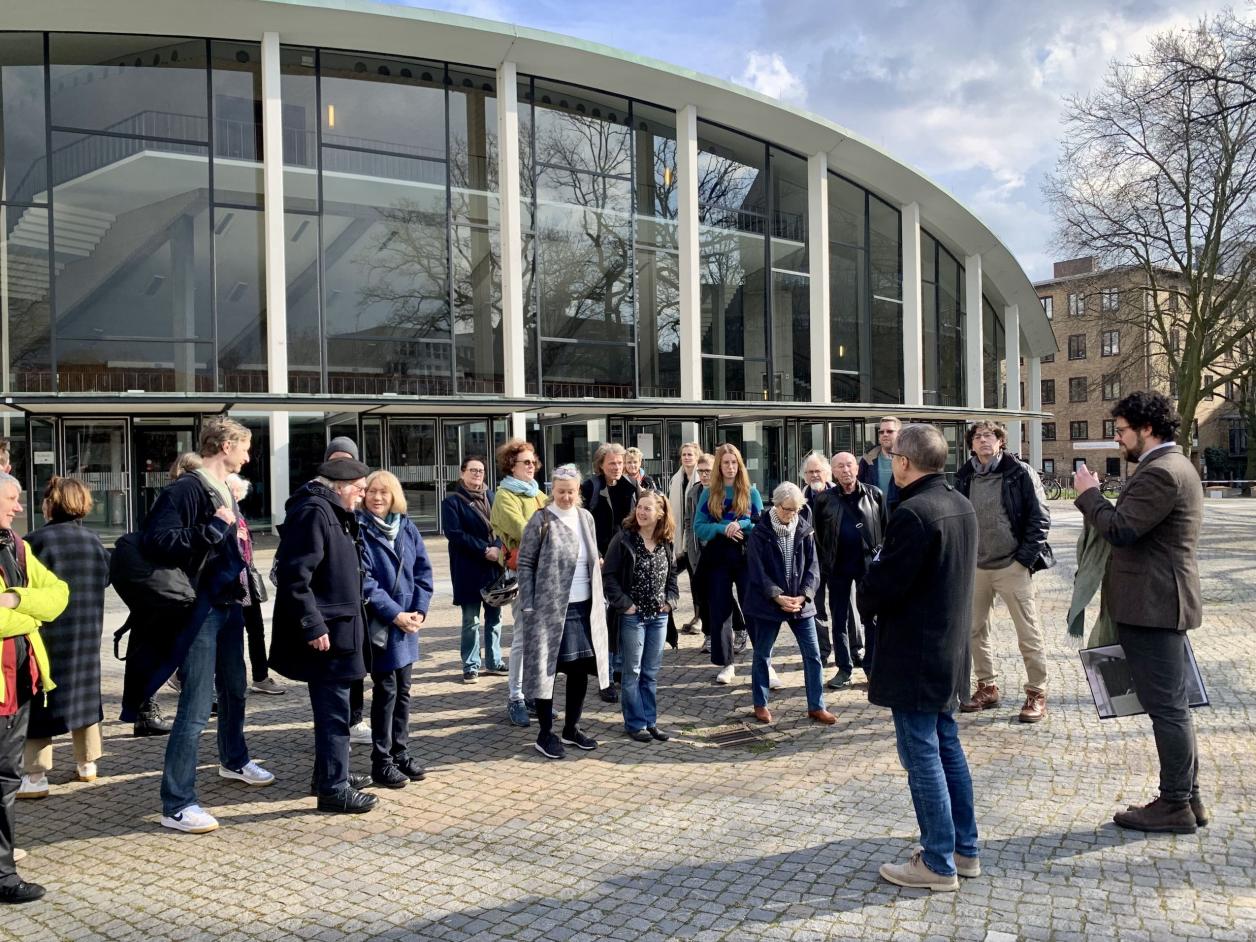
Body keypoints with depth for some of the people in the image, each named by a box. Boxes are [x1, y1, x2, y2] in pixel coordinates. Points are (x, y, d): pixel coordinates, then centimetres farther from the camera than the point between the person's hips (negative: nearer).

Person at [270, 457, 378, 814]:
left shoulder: (333, 513, 15)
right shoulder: (313, 512, -17)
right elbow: (295, 576, -23)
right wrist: (313, 626, -23)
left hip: (339, 629, 11)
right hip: (325, 634, -11)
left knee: (334, 707, 19)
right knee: (334, 710, -4)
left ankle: (329, 774, 31)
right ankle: (333, 788, 4)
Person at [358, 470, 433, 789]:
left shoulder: (406, 527, 6)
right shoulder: (359, 529, -10)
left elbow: (423, 570, 6)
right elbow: (365, 582, -14)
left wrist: (419, 609, -6)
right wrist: (395, 614, -16)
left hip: (408, 622, 5)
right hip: (380, 625, -5)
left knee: (403, 690, 13)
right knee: (385, 691, 0)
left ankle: (400, 751, 26)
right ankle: (382, 762, 11)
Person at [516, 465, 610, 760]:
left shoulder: (586, 517, 8)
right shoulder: (541, 520, -8)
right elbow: (525, 563, -7)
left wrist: (601, 599, 11)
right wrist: (528, 606, -12)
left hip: (584, 607, 6)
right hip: (550, 607, -5)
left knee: (580, 669, 11)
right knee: (547, 670, 2)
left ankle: (571, 728, 25)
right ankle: (545, 734, 14)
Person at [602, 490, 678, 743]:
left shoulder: (666, 543, 4)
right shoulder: (623, 539, -11)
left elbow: (672, 575, 16)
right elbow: (608, 575, -10)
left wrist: (671, 600, 3)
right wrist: (624, 604, -14)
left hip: (659, 616, 4)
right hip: (632, 616, -4)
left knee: (651, 673, 12)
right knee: (633, 672, 4)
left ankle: (650, 721, 21)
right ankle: (635, 723, 13)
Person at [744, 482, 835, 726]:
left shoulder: (805, 530, 0)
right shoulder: (760, 533, -8)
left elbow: (812, 567, 0)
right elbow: (757, 571, -10)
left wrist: (803, 596, -13)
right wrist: (778, 596, -19)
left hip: (801, 602, 3)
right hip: (768, 603, -3)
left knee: (813, 654, 3)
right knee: (762, 655, 9)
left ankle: (816, 706, 15)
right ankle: (760, 704, 24)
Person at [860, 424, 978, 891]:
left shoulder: (912, 513, -22)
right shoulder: (961, 506, 8)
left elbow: (880, 589, -23)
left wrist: (870, 581, -1)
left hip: (913, 656, -9)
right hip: (949, 651, 9)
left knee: (922, 756, 1)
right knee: (948, 747, 18)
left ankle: (938, 863, 10)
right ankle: (964, 848, 28)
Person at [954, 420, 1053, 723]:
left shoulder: (1020, 473, -5)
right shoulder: (964, 478, 7)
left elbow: (1040, 517, -6)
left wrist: (1026, 556, -11)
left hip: (1012, 566, -5)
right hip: (975, 567, 5)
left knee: (1029, 633, 0)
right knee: (975, 630, 10)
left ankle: (1037, 693, 10)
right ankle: (987, 687, 25)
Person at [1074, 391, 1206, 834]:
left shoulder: (1161, 473, -18)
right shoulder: (1172, 466, 17)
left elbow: (1120, 528, -24)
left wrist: (1088, 494, -10)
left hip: (1153, 605, -11)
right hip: (1160, 602, 11)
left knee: (1166, 706, -3)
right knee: (1171, 704, 16)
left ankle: (1175, 805, 6)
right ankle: (1187, 797, 24)